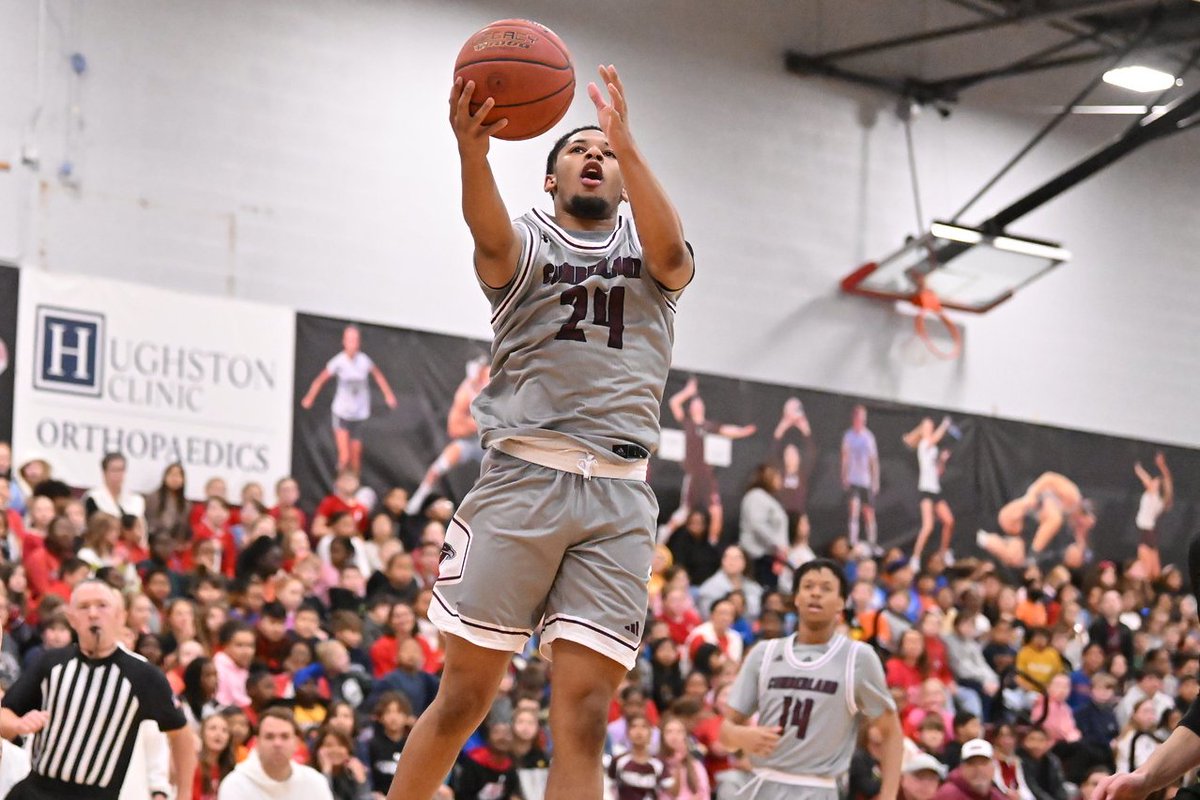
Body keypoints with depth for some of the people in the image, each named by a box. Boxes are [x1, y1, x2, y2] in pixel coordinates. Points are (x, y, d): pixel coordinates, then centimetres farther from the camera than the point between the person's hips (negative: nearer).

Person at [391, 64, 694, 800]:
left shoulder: (646, 246, 17)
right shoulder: (527, 243, 12)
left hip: (619, 496, 1)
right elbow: (492, 241, -14)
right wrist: (473, 151, -36)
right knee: (465, 697, -2)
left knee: (583, 716, -6)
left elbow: (671, 253, -9)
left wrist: (628, 145, -24)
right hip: (523, 479, -1)